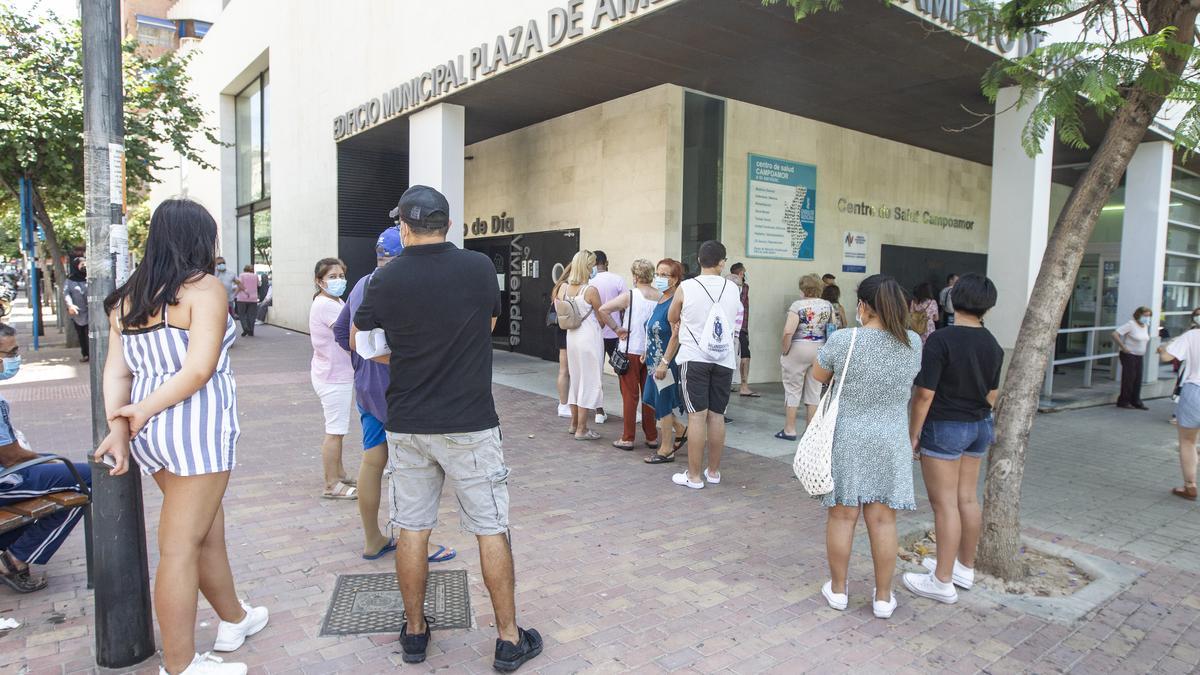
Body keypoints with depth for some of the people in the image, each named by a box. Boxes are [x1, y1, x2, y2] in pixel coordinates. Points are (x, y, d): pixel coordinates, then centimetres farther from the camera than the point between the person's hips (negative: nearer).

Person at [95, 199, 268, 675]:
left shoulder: (128, 297, 12)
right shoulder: (204, 287, -11)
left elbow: (116, 371, 5)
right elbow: (198, 370, -20)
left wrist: (118, 427, -3)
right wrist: (145, 409, -9)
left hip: (151, 432, 8)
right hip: (196, 426, -8)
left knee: (209, 529, 21)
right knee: (181, 547, 1)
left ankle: (234, 620, 39)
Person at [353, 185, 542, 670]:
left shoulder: (385, 280, -5)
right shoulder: (480, 268, -7)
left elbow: (360, 341, 10)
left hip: (408, 425, 2)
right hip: (470, 424, -1)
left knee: (411, 529, 14)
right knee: (491, 530, 7)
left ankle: (414, 632, 28)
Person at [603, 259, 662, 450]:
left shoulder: (630, 296, -10)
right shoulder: (662, 297, -1)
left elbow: (603, 310, -17)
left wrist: (617, 329, -8)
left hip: (631, 351, -4)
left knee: (630, 395, 4)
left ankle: (628, 438, 9)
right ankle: (652, 437, 20)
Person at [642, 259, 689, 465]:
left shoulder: (674, 304, -18)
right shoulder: (660, 301, 10)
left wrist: (664, 363, -25)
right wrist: (647, 352, 19)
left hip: (667, 362, -9)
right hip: (655, 361, 9)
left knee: (663, 404, 3)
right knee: (653, 400, 16)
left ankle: (666, 451, 17)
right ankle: (680, 431, 33)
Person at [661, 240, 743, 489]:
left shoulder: (685, 289, -5)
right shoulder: (733, 289, 3)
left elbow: (673, 323, 6)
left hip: (694, 359, -3)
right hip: (725, 360, 3)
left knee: (697, 415, -1)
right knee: (717, 415, 9)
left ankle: (694, 476, 4)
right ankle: (713, 471, 20)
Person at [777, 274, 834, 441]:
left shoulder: (798, 305, -13)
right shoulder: (828, 305, 4)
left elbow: (788, 331, -20)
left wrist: (785, 351, -8)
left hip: (798, 350, -5)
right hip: (820, 351, 5)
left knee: (793, 390, 5)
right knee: (814, 391, 12)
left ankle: (789, 430, 10)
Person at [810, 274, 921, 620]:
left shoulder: (843, 340, -15)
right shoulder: (913, 343, -4)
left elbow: (818, 376, 2)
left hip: (847, 441, -2)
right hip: (891, 444, 2)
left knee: (842, 516, 9)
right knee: (883, 519, 9)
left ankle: (838, 589, 23)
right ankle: (883, 597, 21)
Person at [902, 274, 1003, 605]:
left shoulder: (940, 340, -19)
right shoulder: (992, 345, 3)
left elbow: (925, 394, -19)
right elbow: (992, 394, 12)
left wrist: (913, 433, -10)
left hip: (944, 428, -7)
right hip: (979, 427, 7)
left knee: (945, 504, -1)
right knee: (968, 499, 17)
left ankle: (943, 582, 8)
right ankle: (965, 568, 31)